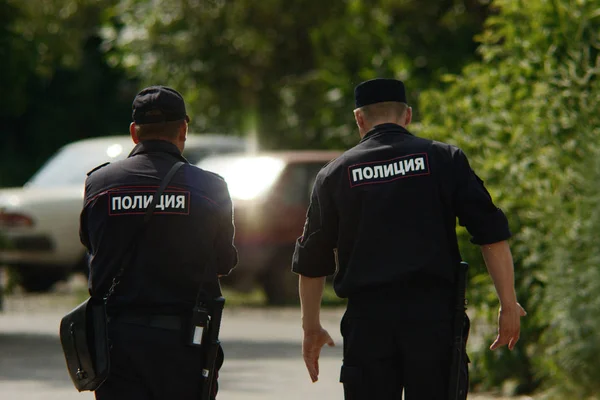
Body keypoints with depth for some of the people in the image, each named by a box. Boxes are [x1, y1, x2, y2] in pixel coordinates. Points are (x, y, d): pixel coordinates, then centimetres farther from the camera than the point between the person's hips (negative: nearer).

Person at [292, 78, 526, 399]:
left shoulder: (335, 174, 9)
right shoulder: (444, 159, 6)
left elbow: (312, 261, 14)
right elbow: (492, 233, 1)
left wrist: (311, 328, 24)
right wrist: (508, 305, 6)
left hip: (367, 317, 1)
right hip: (433, 311, -1)